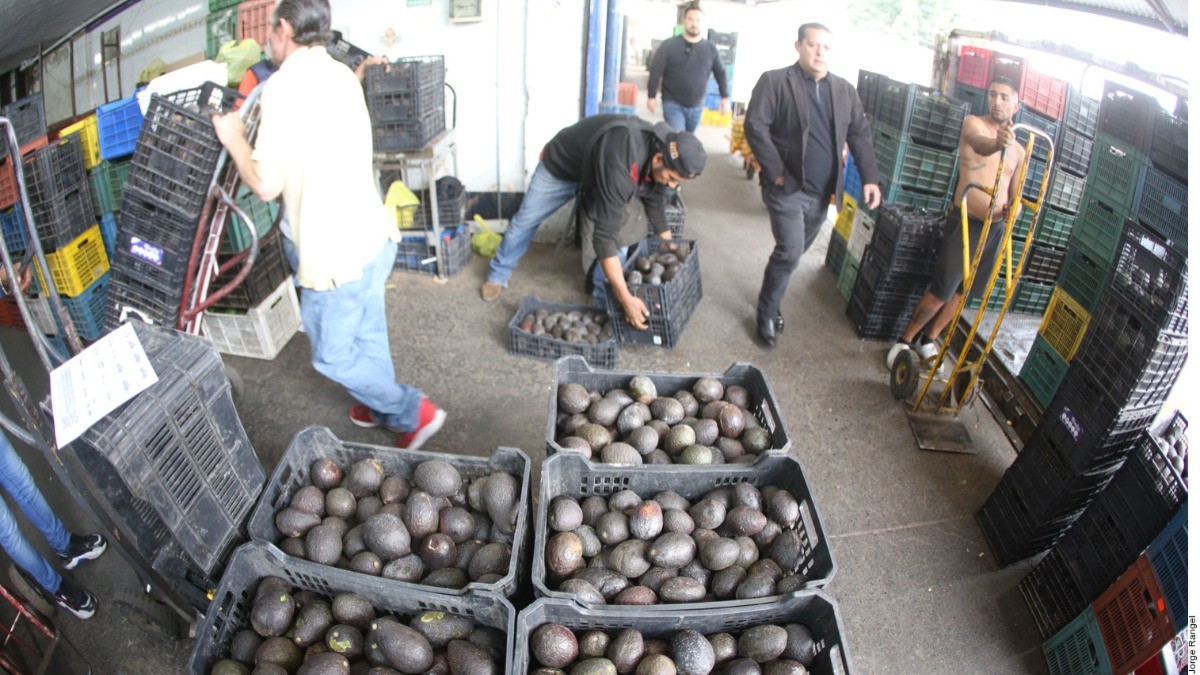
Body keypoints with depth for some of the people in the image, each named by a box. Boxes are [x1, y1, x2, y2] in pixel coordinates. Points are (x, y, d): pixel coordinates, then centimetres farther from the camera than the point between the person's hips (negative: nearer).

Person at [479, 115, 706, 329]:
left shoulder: (662, 148, -24)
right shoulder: (619, 164, -48)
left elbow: (655, 202, -4)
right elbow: (604, 234, -48)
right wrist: (626, 298, -49)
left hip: (598, 171, 5)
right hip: (561, 165, -5)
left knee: (619, 232, -10)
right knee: (525, 221, 7)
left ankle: (606, 302, 4)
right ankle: (498, 276, 31)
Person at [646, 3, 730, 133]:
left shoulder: (710, 48, 5)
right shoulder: (669, 45, -5)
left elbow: (721, 73, 11)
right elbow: (655, 71, -6)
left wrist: (725, 97, 4)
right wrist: (651, 96, -9)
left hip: (697, 106, 4)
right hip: (673, 104, -4)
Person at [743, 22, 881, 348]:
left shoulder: (845, 90, 9)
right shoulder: (774, 81, -6)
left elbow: (860, 134, 11)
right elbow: (755, 127, -12)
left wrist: (870, 177, 1)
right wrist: (775, 173, -16)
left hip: (821, 192, 5)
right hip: (787, 188, -5)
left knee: (794, 251, 14)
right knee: (790, 252, -12)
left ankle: (772, 301, 33)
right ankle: (766, 313, 7)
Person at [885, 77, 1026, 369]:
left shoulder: (1019, 151, 12)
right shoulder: (973, 123, -5)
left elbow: (1016, 193, 15)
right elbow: (979, 144, -29)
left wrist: (1014, 206, -9)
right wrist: (997, 143, -53)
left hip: (996, 228, 6)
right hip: (966, 221, -6)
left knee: (962, 291, 12)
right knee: (941, 291, -8)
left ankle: (928, 341, 27)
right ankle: (904, 341, 9)